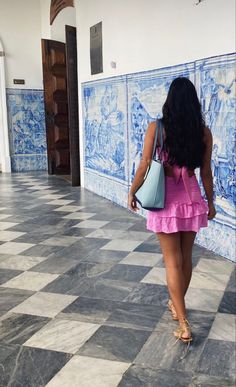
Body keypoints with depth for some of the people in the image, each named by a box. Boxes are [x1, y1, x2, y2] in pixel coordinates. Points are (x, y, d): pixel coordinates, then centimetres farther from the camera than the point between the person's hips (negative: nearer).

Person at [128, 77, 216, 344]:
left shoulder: (156, 128, -11)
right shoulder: (203, 131, -3)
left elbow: (145, 167, -9)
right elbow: (206, 172, 1)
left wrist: (132, 193, 6)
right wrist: (210, 202, 14)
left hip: (165, 201, -3)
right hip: (191, 201, 3)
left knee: (173, 262, 3)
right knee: (186, 257, 18)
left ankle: (184, 326, 3)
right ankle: (176, 305, 38)